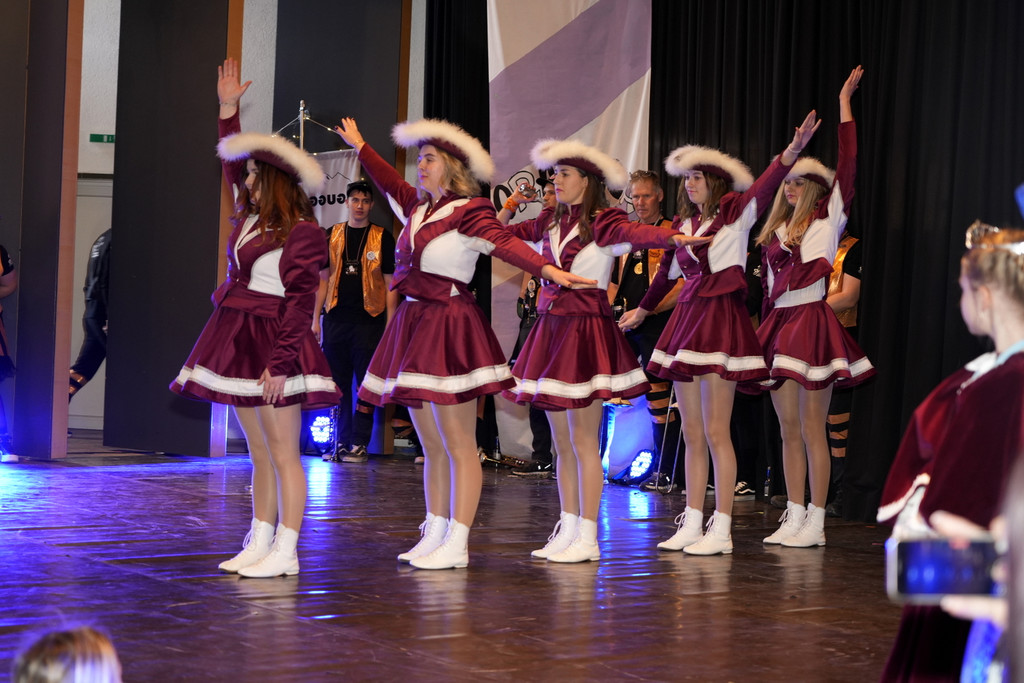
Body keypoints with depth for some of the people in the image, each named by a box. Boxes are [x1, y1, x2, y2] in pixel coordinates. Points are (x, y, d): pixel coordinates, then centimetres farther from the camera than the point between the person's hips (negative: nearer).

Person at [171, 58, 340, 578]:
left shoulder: (302, 233, -13)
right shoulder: (251, 217, 11)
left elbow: (301, 303, -17)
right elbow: (233, 162, 28)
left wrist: (281, 362, -22)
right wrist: (228, 109, 25)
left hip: (272, 342, -9)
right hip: (238, 338, 9)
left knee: (283, 453, -5)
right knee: (258, 453, 12)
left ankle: (285, 551, -2)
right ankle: (259, 544, 17)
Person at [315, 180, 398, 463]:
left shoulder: (382, 238, 3)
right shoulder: (331, 236, 11)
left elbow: (390, 283, 2)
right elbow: (323, 278, 13)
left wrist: (390, 324, -4)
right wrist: (315, 318, 8)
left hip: (368, 320, -3)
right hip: (336, 319, 3)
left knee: (366, 382, -4)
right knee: (337, 383, 5)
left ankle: (359, 444, 0)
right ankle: (342, 443, 11)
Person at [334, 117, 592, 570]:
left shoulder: (469, 211, -10)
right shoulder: (418, 207, 14)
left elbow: (503, 242, -25)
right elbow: (388, 181, 32)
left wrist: (546, 268, -42)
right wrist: (359, 146, 45)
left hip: (450, 326, -8)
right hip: (414, 323, 8)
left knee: (458, 445, -4)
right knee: (433, 447, 13)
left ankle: (456, 544, -3)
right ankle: (435, 534, 19)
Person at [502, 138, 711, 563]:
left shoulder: (602, 222, -9)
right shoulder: (551, 221, 12)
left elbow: (636, 233, -28)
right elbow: (507, 232, 24)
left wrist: (674, 238, -46)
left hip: (586, 329, -7)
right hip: (551, 328, 7)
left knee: (583, 440, -5)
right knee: (561, 441, 11)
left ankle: (587, 538, 0)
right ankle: (567, 531, 18)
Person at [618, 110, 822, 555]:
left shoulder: (734, 212, -3)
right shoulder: (684, 224, 15)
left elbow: (764, 186, -21)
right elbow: (667, 272, 29)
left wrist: (793, 151, -39)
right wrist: (642, 311, 42)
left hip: (721, 318, -7)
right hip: (687, 318, 7)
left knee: (716, 432, -6)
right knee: (692, 433, 8)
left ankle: (721, 530, -1)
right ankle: (692, 524, 14)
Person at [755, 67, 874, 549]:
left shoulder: (828, 219, 0)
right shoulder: (776, 230, 15)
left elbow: (847, 165, -8)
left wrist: (844, 105, -8)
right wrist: (765, 329, 10)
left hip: (812, 322, -6)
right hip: (778, 324, 6)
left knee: (812, 428, -5)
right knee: (788, 429, 8)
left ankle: (816, 523, -1)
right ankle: (794, 517, 13)